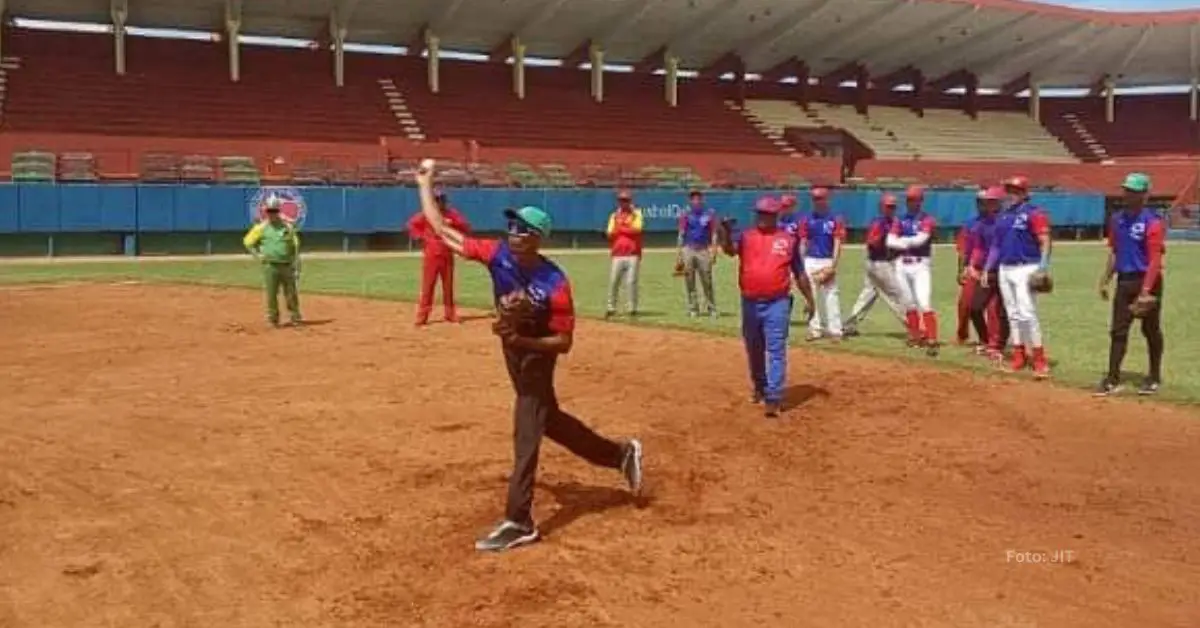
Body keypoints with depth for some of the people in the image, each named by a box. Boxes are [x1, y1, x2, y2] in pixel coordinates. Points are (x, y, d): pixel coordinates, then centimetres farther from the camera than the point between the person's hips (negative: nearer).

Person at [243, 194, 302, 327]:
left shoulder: (288, 227, 5)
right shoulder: (261, 227, 1)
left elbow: (295, 248, 5)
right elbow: (247, 242, 8)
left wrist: (296, 268, -1)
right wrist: (258, 255, -3)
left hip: (286, 265, 1)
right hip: (270, 266, -1)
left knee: (291, 293, 3)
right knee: (271, 294, 1)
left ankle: (295, 318, 12)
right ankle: (273, 319, 12)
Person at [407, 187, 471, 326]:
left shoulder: (451, 213, 3)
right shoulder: (426, 215, -3)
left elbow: (466, 228, -3)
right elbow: (411, 225, 2)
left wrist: (452, 222, -19)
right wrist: (421, 237, -10)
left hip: (447, 256, 3)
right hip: (431, 256, -3)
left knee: (448, 286, 10)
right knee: (427, 286, -5)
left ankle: (450, 314, 20)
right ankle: (422, 317, -4)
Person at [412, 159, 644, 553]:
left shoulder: (555, 284, -29)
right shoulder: (497, 254, -16)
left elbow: (564, 343, -23)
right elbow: (442, 232, -11)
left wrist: (521, 340, -36)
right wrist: (425, 185, -12)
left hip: (537, 356, -7)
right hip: (513, 352, 7)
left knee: (526, 434, -6)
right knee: (548, 420, 21)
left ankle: (518, 523, 1)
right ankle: (621, 455, 38)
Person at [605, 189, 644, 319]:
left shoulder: (636, 214, 6)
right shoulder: (614, 216, 14)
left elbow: (637, 229, -11)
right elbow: (610, 234, 5)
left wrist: (620, 228, -6)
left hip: (633, 255, -2)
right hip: (617, 255, 2)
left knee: (631, 281, -5)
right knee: (613, 281, -1)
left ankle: (633, 308, 2)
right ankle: (611, 308, 7)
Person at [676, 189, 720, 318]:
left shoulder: (710, 214, 6)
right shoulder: (685, 215, 7)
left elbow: (714, 234, 4)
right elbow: (681, 235, 8)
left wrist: (713, 251, -6)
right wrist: (679, 255, 3)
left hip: (704, 251, -1)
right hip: (688, 250, 1)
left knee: (707, 281, -3)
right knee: (689, 282, 2)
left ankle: (712, 309, 5)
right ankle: (693, 308, 11)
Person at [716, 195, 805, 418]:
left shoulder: (788, 240, 4)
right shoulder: (745, 236, 5)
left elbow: (799, 273, 9)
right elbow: (730, 249, -17)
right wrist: (725, 235, -38)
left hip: (777, 304, -3)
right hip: (750, 303, 3)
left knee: (776, 350, -8)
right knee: (754, 349, 16)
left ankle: (774, 398, -9)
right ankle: (760, 388, 36)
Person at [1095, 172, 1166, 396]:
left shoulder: (1153, 222, -13)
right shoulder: (1117, 219, 8)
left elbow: (1155, 259, -17)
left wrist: (1146, 289, -23)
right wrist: (1105, 281, 12)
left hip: (1146, 281, -6)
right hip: (1124, 281, 6)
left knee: (1151, 330, 7)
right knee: (1118, 330, 3)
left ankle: (1154, 378, 21)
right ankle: (1113, 379, 5)